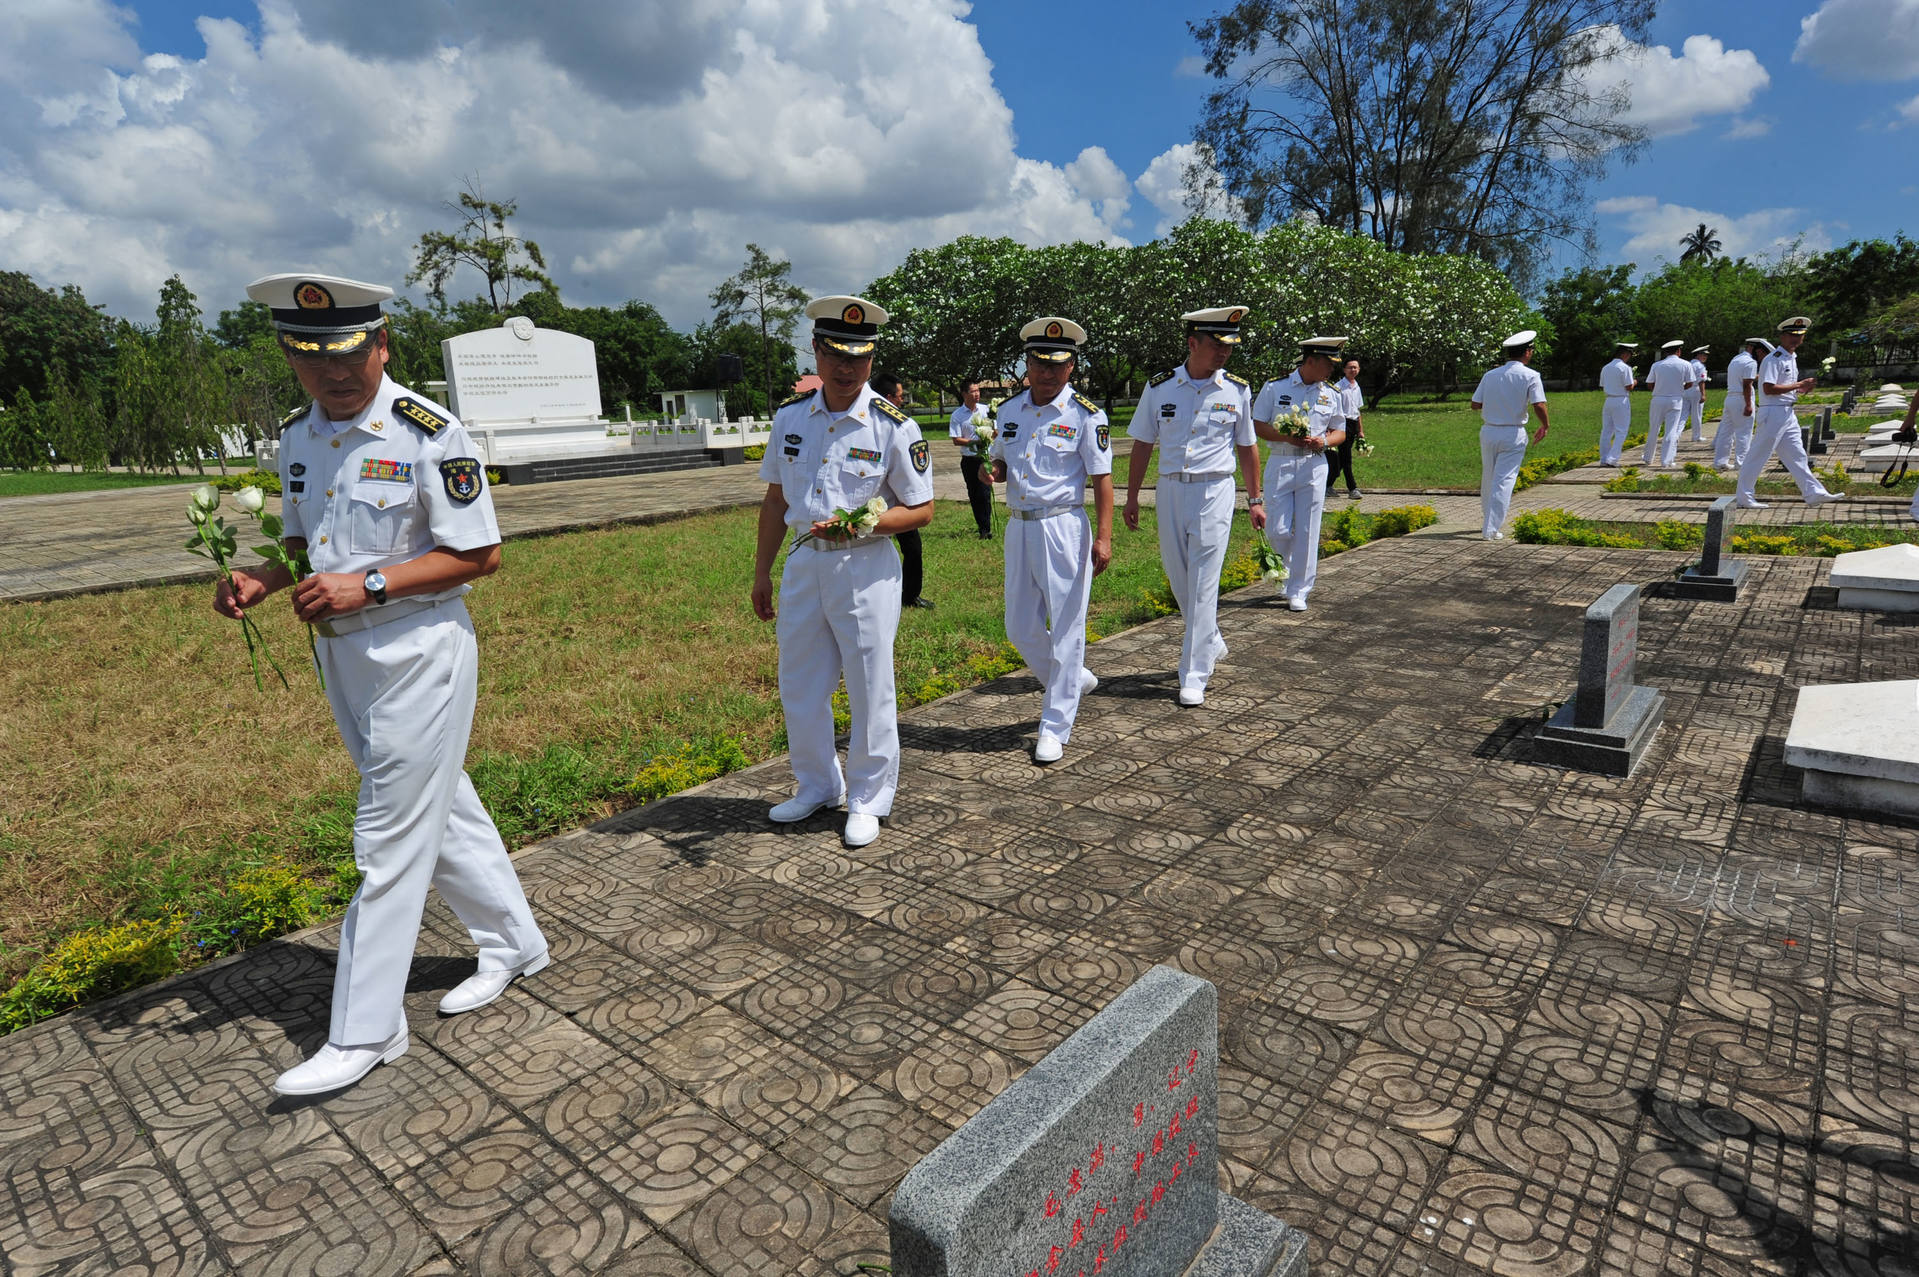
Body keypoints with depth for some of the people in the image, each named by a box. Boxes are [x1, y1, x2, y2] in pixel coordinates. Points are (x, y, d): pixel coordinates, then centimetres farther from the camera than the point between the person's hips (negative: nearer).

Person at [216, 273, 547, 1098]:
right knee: (442, 808, 17)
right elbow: (309, 541, 18)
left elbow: (480, 554, -15)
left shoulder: (430, 436, -15)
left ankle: (365, 1031, 14)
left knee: (390, 842, 0)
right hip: (341, 654, 8)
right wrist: (262, 580, -2)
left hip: (419, 651, -7)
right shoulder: (298, 435, 7)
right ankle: (513, 943, 35)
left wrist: (367, 586, -22)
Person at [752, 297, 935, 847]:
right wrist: (762, 573, 13)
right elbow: (776, 498, 14)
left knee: (870, 688, 3)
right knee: (799, 685, 13)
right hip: (803, 562, 5)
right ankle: (817, 785, 34)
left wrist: (861, 523, -22)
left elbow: (921, 510, -6)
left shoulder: (893, 426, -9)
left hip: (865, 568, -5)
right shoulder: (790, 417, 5)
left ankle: (868, 799, 22)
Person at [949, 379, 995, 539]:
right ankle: (982, 526, 22)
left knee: (984, 493, -8)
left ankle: (986, 529, -2)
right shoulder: (957, 415, -3)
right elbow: (956, 440, -8)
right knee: (973, 495, 9)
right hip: (969, 460, 0)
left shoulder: (985, 410, 4)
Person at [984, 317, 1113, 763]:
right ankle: (1074, 680, 37)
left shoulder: (1086, 415, -6)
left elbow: (1102, 479, -7)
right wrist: (992, 472, -3)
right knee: (1020, 627, 11)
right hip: (1018, 527, 6)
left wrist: (1103, 537, -15)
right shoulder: (1009, 410, 10)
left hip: (1063, 529, -6)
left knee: (1065, 628, -1)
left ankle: (1055, 726, 10)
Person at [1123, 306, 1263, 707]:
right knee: (1178, 577, 11)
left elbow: (1247, 447, 9)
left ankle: (1194, 676, 1)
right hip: (1170, 490, 2)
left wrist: (1255, 500, 10)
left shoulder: (1237, 390, 0)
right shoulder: (1159, 388, 0)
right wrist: (1132, 498, 7)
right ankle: (1211, 641, 37)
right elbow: (1142, 445, 7)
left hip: (1215, 492, -2)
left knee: (1203, 584, -5)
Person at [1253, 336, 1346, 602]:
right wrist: (1288, 437, -16)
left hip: (1314, 465, 2)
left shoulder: (1331, 394, 9)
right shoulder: (1275, 387, -1)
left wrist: (1323, 441, -8)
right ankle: (1289, 564, 29)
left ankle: (1298, 592, 9)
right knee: (1277, 531, -3)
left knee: (1307, 532, 0)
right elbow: (1257, 426, -2)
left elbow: (1340, 432, 15)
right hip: (1280, 463, -2)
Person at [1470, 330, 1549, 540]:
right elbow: (1539, 406, -15)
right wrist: (1544, 427, 2)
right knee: (1504, 480, -2)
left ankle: (1488, 521, 30)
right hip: (1513, 435, -4)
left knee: (1488, 479, 16)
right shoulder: (1530, 376, -7)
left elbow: (1475, 405, 5)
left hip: (1488, 432, 4)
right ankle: (1491, 530, -6)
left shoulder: (1490, 375, 4)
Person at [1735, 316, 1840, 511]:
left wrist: (1801, 389, 6)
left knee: (1797, 455, 10)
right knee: (1758, 456, -4)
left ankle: (1814, 493, 12)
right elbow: (1769, 388, -22)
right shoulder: (1773, 359, -13)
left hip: (1788, 413, 10)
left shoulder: (1792, 358, 18)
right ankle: (1743, 498, 1)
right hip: (1772, 413, -10)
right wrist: (1798, 385, -17)